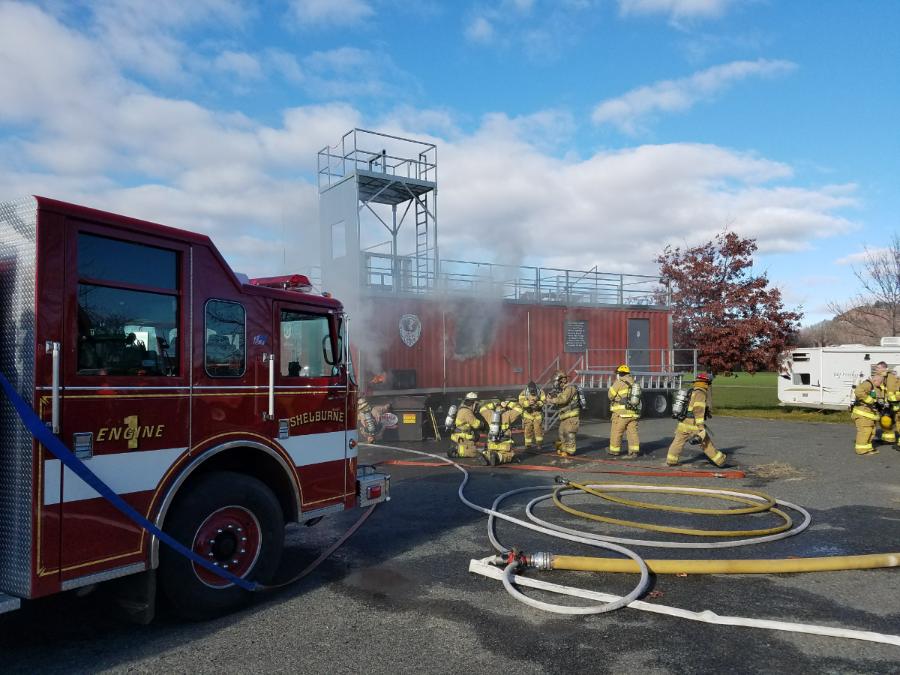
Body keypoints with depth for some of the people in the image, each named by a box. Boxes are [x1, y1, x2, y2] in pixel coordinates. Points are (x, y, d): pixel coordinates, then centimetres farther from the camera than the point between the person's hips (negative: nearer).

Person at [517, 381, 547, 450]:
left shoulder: (540, 391, -9)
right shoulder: (524, 392, -12)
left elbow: (544, 400, -11)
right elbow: (521, 402, -20)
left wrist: (538, 403, -30)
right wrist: (528, 403, -36)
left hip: (538, 412, 0)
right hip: (528, 413, 0)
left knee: (538, 428, -5)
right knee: (528, 429, 1)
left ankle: (539, 444, 5)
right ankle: (528, 445, 10)